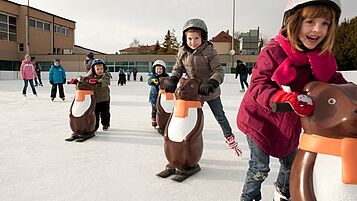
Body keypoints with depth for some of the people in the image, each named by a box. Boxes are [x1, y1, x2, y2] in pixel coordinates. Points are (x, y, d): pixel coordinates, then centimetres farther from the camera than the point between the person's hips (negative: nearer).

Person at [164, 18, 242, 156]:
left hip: (210, 92, -2)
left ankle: (230, 139, 35)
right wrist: (172, 81, -13)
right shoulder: (182, 52, -5)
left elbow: (218, 71, -21)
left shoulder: (209, 52, -18)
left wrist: (210, 84, -38)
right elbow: (178, 69, 5)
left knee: (220, 116, 13)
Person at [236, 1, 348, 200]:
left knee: (291, 163, 23)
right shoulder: (273, 51, -25)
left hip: (290, 122, 6)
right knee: (260, 168, 3)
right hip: (261, 119, -6)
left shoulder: (323, 56, -6)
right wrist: (287, 98, -47)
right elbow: (258, 87, -31)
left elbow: (333, 80, 2)